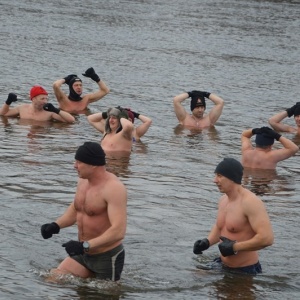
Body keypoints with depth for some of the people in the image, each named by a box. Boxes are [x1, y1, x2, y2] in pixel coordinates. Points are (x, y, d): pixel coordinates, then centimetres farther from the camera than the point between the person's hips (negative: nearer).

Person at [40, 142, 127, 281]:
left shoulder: (113, 188, -24)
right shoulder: (83, 182, 3)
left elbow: (118, 231, -32)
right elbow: (75, 209, 23)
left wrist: (85, 246, -38)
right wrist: (56, 225, 3)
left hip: (108, 257, -8)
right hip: (83, 254, 8)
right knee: (53, 279, -1)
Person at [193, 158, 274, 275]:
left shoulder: (250, 202, -21)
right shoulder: (223, 199, 7)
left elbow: (267, 238, -29)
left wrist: (234, 247, -24)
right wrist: (207, 242, 3)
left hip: (245, 271, -8)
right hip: (223, 266, 8)